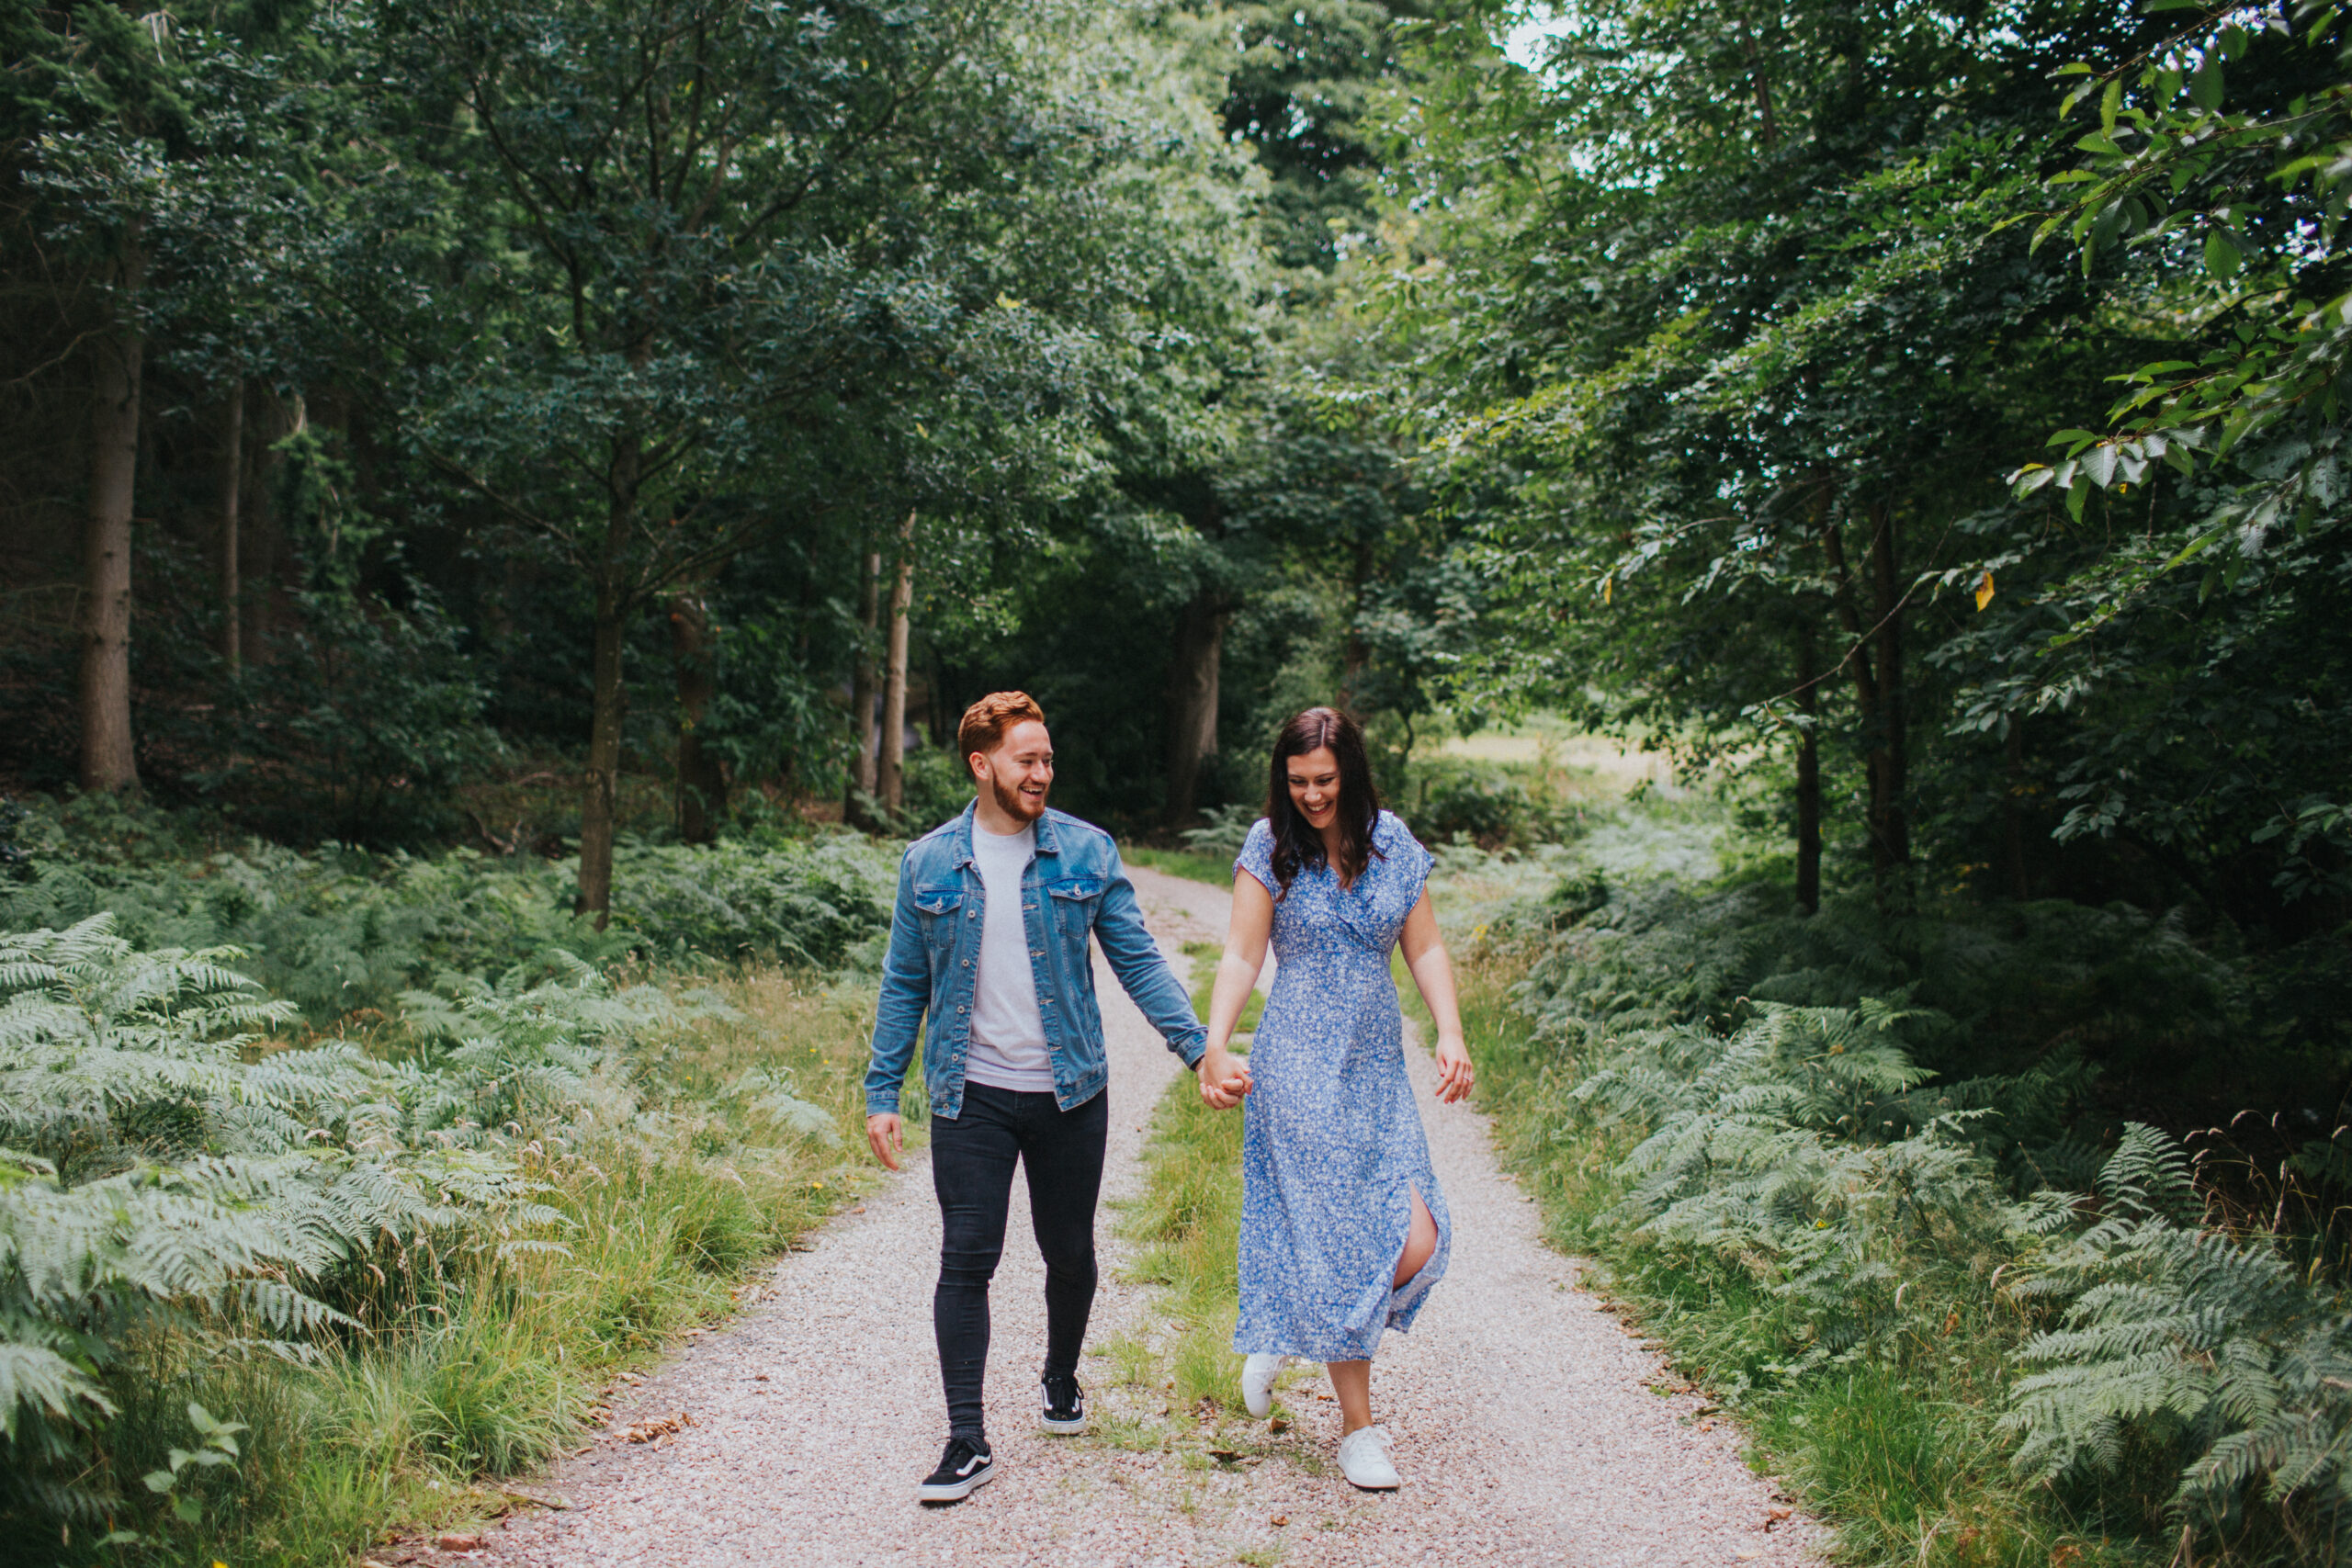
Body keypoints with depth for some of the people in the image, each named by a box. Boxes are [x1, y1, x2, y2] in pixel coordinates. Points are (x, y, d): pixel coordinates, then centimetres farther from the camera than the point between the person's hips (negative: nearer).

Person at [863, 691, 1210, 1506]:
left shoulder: (1087, 852, 0)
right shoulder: (927, 864, 1)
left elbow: (1138, 960, 0)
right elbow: (905, 985, 7)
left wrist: (1199, 1048, -9)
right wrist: (882, 1094, 4)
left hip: (1069, 1093, 1)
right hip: (971, 1097, 0)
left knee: (1070, 1254, 13)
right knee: (966, 1261, -3)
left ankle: (1062, 1379, 40)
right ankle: (967, 1441, 5)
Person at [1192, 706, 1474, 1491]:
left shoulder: (1390, 843, 7)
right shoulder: (1270, 846, -2)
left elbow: (1425, 948, 8)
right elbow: (1241, 957, -7)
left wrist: (1451, 1034, -6)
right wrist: (1214, 1047, -20)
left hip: (1377, 1069, 4)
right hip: (1298, 1068, -4)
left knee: (1415, 1242, -6)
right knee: (1333, 1241, -5)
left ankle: (1283, 1337, 19)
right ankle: (1358, 1428, 12)